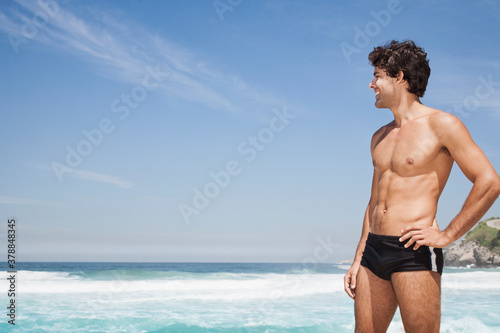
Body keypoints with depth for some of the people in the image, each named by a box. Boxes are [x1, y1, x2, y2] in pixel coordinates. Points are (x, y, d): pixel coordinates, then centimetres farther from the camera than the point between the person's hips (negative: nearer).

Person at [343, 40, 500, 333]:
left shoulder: (441, 124, -4)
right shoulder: (380, 138, 18)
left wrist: (447, 235, -12)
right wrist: (358, 260, 17)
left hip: (414, 253, -7)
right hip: (374, 250, 7)